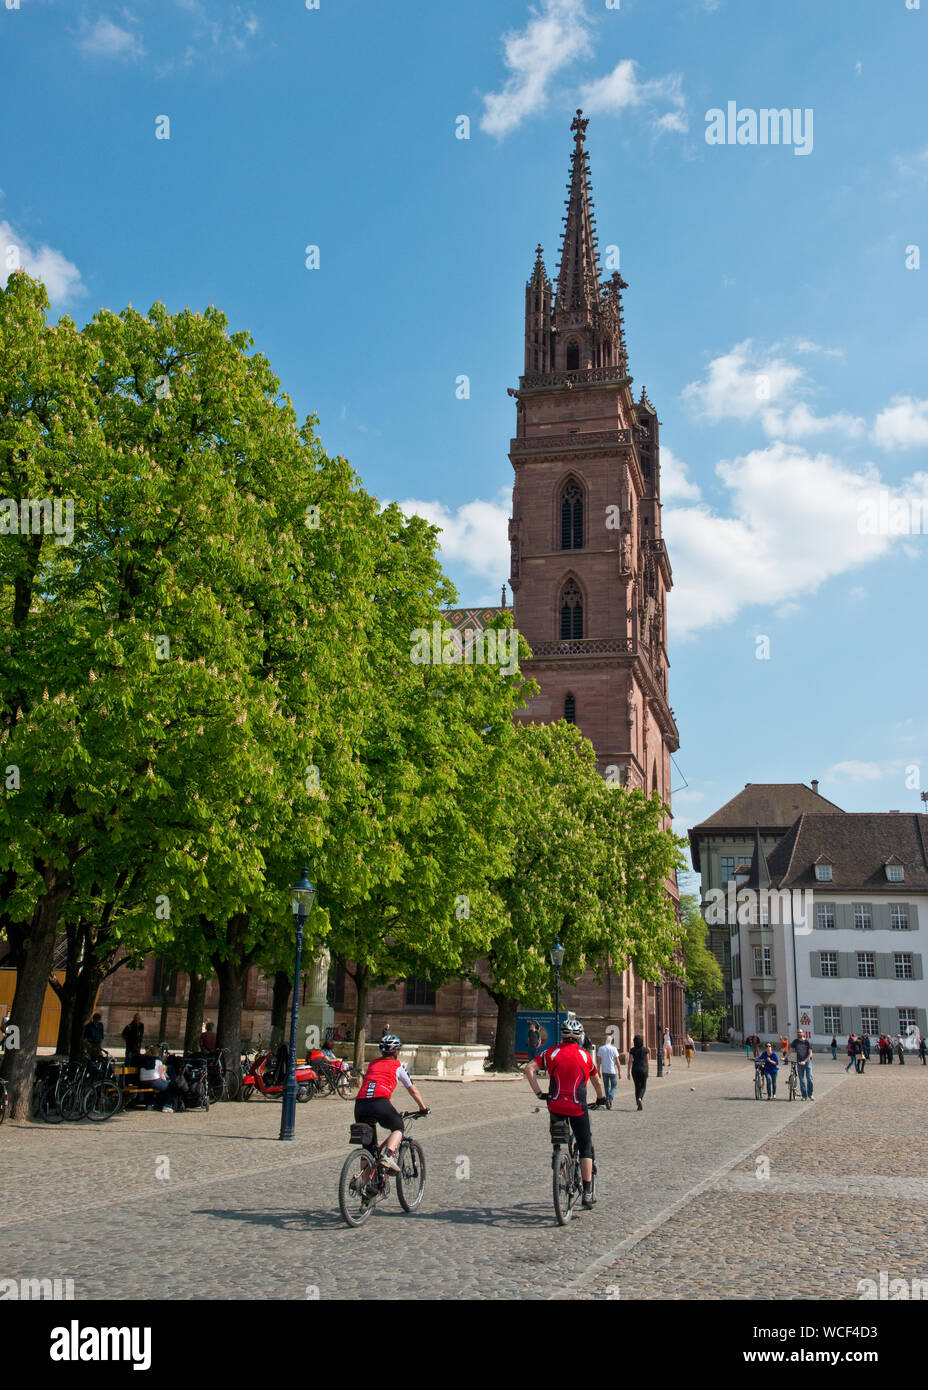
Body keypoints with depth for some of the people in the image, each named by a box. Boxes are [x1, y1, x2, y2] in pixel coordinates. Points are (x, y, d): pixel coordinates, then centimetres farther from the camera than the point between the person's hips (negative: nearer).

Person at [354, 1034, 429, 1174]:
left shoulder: (373, 1063, 29)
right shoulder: (398, 1066, 18)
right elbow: (413, 1090, 26)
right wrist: (423, 1108, 42)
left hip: (360, 1104, 4)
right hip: (380, 1104, -4)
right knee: (398, 1128, 22)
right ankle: (388, 1155, -4)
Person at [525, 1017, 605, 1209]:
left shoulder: (551, 1053, 7)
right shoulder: (585, 1055, 9)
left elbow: (529, 1069, -3)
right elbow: (596, 1081, 23)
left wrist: (538, 1093, 3)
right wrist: (602, 1098, 40)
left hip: (555, 1105, 1)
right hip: (578, 1107, -1)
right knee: (585, 1148, 8)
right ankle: (587, 1193, 4)